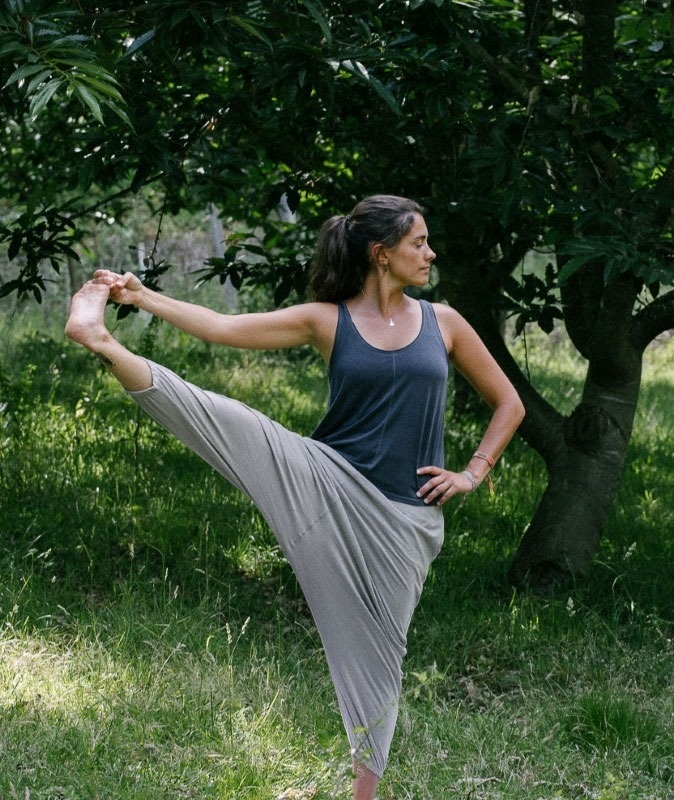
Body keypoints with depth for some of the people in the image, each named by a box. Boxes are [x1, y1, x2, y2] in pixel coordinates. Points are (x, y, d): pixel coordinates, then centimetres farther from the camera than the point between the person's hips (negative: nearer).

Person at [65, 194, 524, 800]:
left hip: (403, 516, 1)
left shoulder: (442, 323, 7)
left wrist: (474, 473, 4)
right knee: (227, 419, -23)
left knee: (377, 650, 4)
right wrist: (142, 296, -11)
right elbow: (222, 328, -4)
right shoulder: (326, 320, 1)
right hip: (327, 483, -1)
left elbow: (508, 403, 15)